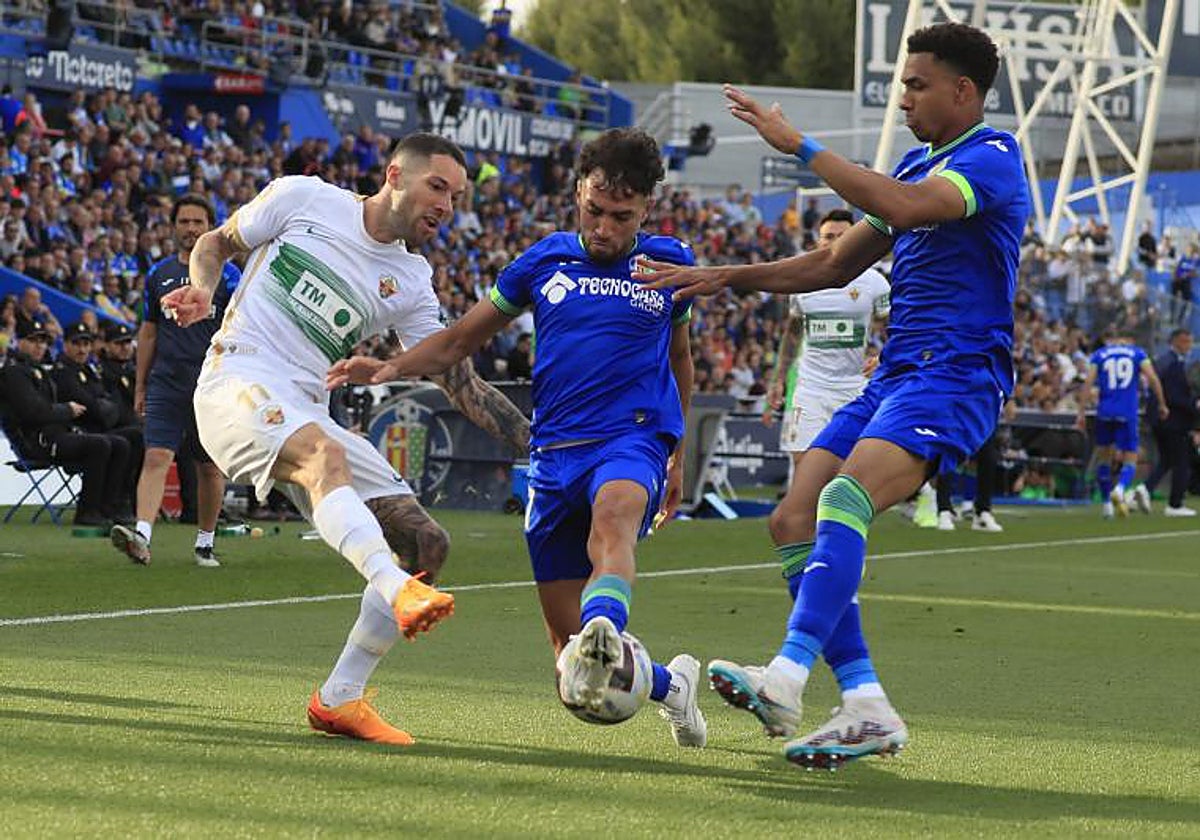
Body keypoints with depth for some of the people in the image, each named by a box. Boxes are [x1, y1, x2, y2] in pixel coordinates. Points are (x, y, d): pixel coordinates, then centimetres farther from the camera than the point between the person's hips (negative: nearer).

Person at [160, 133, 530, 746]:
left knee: (426, 544, -5)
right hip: (238, 380, -6)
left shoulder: (411, 285, 12)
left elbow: (462, 385, 13)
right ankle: (399, 592, -61)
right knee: (324, 455, -38)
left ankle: (340, 700, 2)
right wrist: (203, 291, -7)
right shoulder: (302, 199, 2)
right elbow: (217, 242, 14)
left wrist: (542, 443, 3)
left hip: (307, 411, 6)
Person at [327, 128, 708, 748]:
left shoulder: (669, 264, 6)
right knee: (566, 643, -1)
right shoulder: (545, 261, 8)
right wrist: (392, 368, -3)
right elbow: (460, 340, 15)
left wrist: (677, 457, 27)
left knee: (611, 519, -41)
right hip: (554, 455, 3)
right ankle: (671, 683, 28)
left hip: (632, 440, -3)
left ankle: (604, 635, -70)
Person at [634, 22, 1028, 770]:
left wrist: (800, 144, -21)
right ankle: (869, 711, -3)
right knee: (795, 524, -2)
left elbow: (901, 207, -27)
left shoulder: (992, 157, -8)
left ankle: (787, 679, -42)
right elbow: (838, 264, 27)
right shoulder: (918, 166, 21)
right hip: (896, 375, 10)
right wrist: (728, 279, 18)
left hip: (955, 377, -10)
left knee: (845, 498, -30)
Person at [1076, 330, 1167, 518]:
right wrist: (1162, 405, 6)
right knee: (1130, 460, 3)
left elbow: (1088, 383, 0)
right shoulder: (1138, 354, 10)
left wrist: (1082, 413, 0)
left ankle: (1107, 503, 18)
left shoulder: (1099, 355, 10)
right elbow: (1152, 379, -2)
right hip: (1128, 414, -1)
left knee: (1103, 456, 17)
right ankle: (1120, 489, -27)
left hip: (1105, 412, 1)